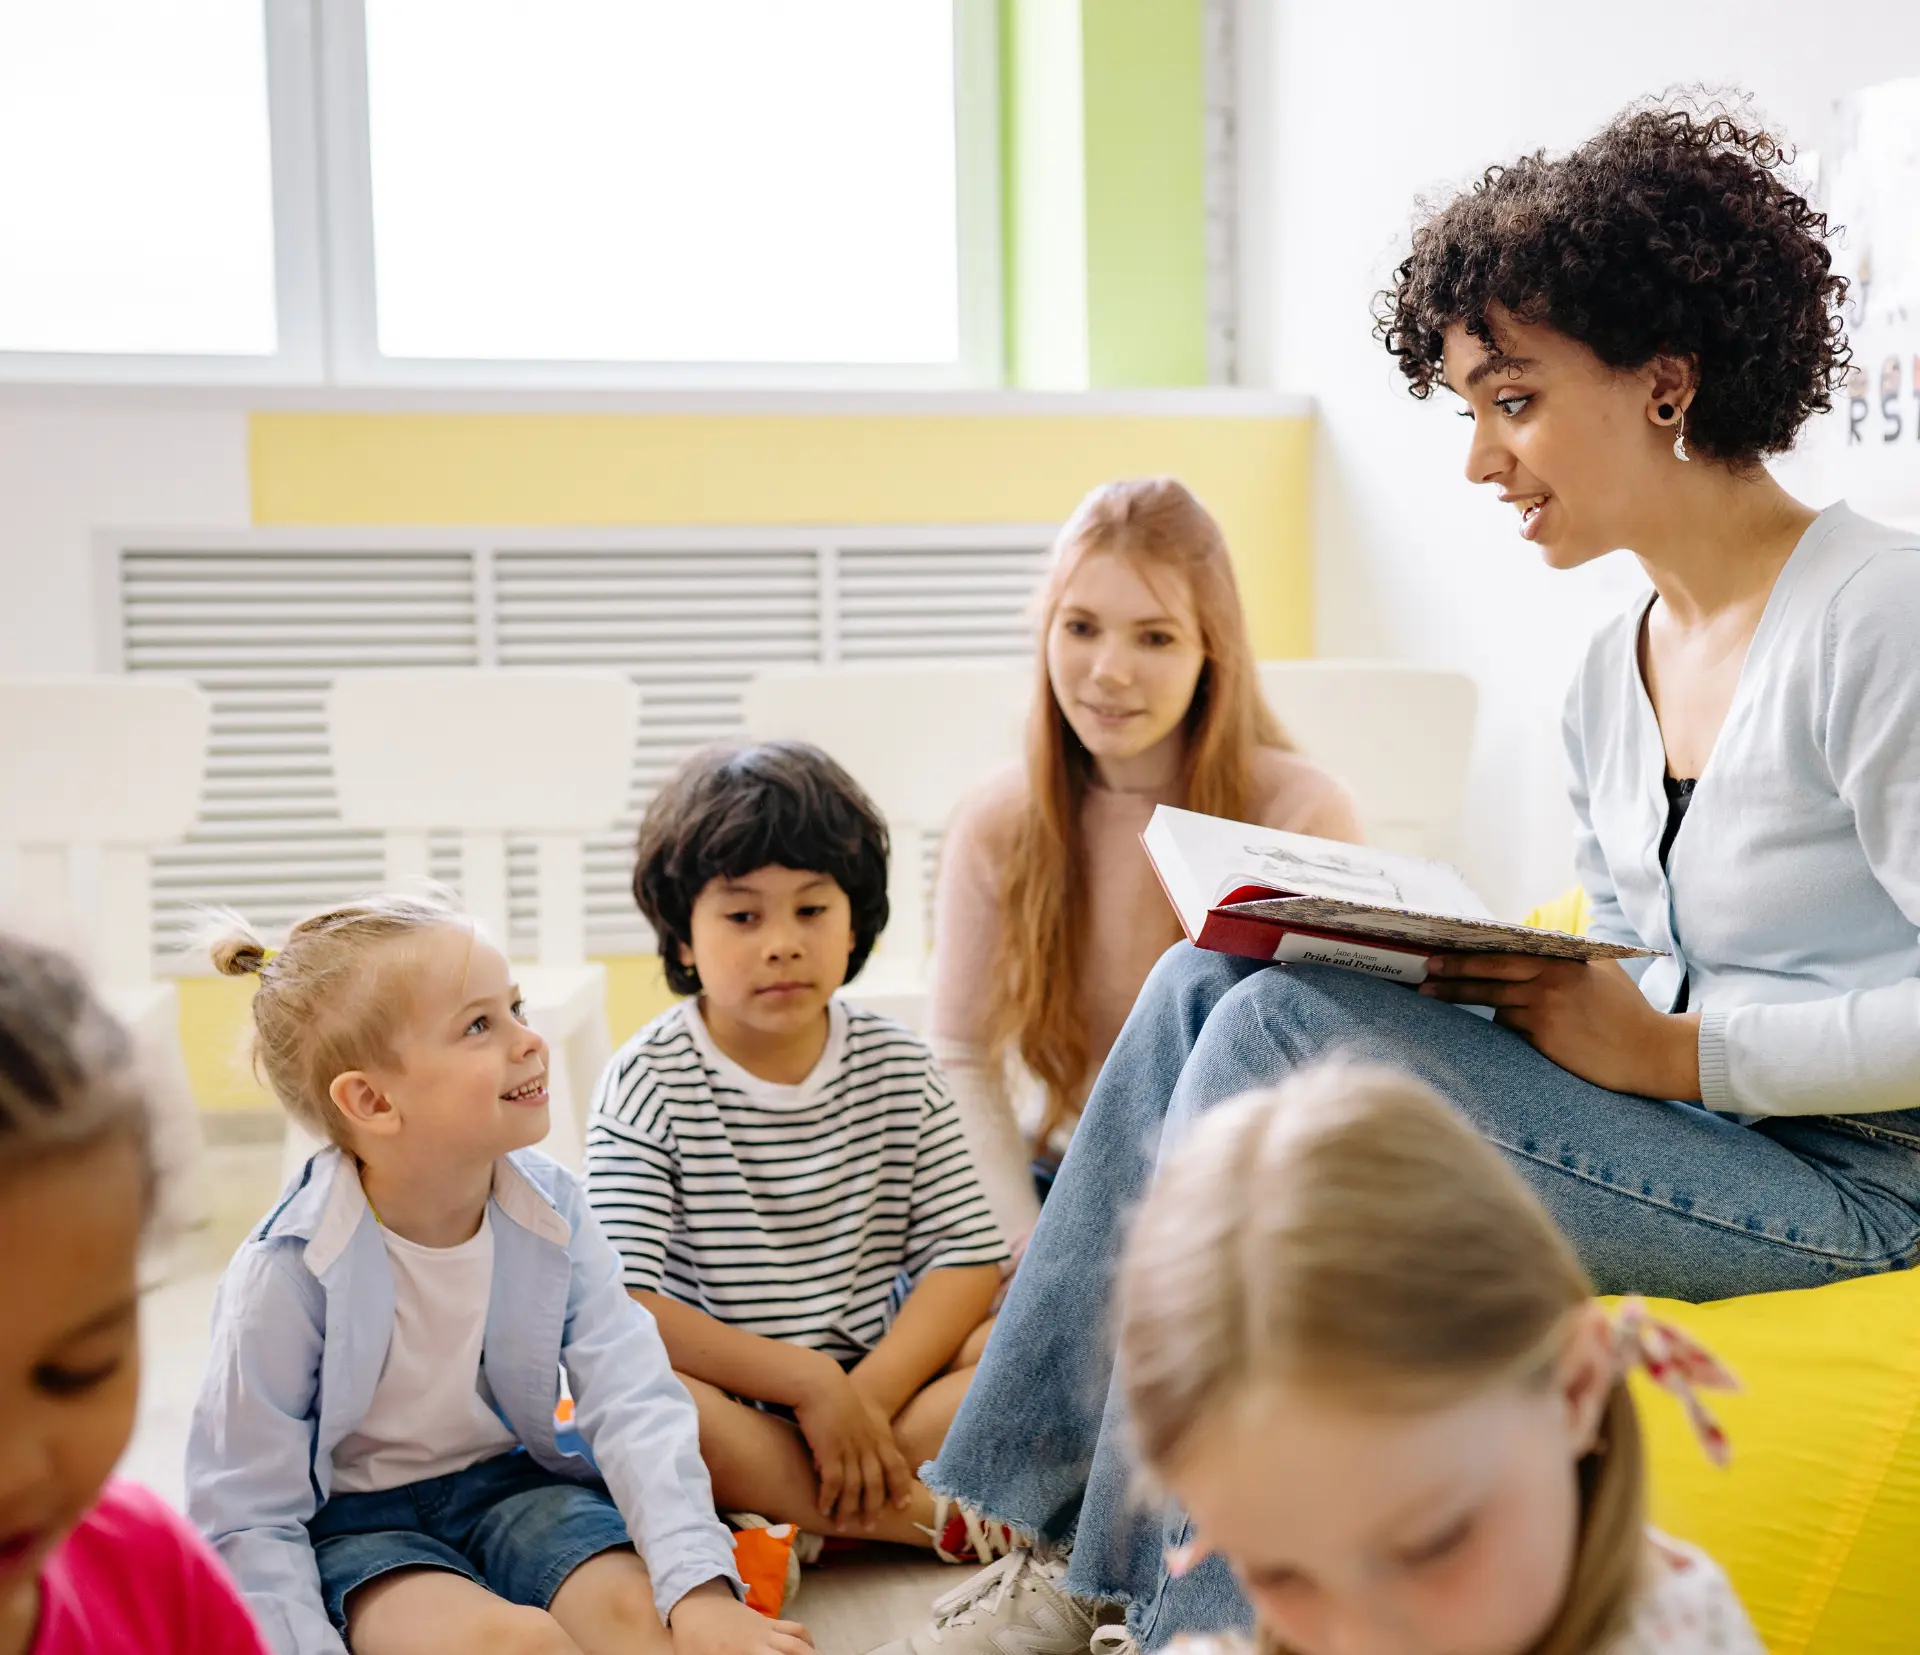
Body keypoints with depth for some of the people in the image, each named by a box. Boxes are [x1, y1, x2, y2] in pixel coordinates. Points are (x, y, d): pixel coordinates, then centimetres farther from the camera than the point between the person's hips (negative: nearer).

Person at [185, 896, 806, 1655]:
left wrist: (700, 1589, -29)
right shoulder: (287, 1271, -21)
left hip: (511, 1481, 4)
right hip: (356, 1521, -3)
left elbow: (634, 1402, -17)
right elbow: (249, 1516, -15)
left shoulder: (550, 1209, -11)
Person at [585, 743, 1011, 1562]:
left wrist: (869, 1394, -18)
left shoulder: (897, 1067, 4)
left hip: (881, 1374, 4)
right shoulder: (648, 1084, -8)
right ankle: (932, 1517, -25)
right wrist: (808, 1383, -21)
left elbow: (968, 1256, -2)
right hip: (724, 1405, -3)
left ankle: (783, 1524, -24)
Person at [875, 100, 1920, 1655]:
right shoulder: (1609, 679, 12)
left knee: (1292, 1029, -23)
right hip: (1690, 1124, 8)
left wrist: (1675, 1052, -18)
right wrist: (1525, 989, -3)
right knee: (1209, 982, -8)